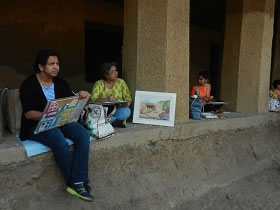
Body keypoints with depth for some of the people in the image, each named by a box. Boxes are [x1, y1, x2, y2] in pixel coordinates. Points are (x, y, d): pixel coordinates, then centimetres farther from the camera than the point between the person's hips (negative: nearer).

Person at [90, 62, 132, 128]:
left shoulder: (121, 82, 6)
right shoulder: (98, 84, 0)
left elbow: (128, 98, 3)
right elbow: (92, 100, -13)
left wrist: (127, 103, -21)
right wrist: (106, 99, -29)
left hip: (117, 110, 0)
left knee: (126, 111, -32)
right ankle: (117, 121, -22)